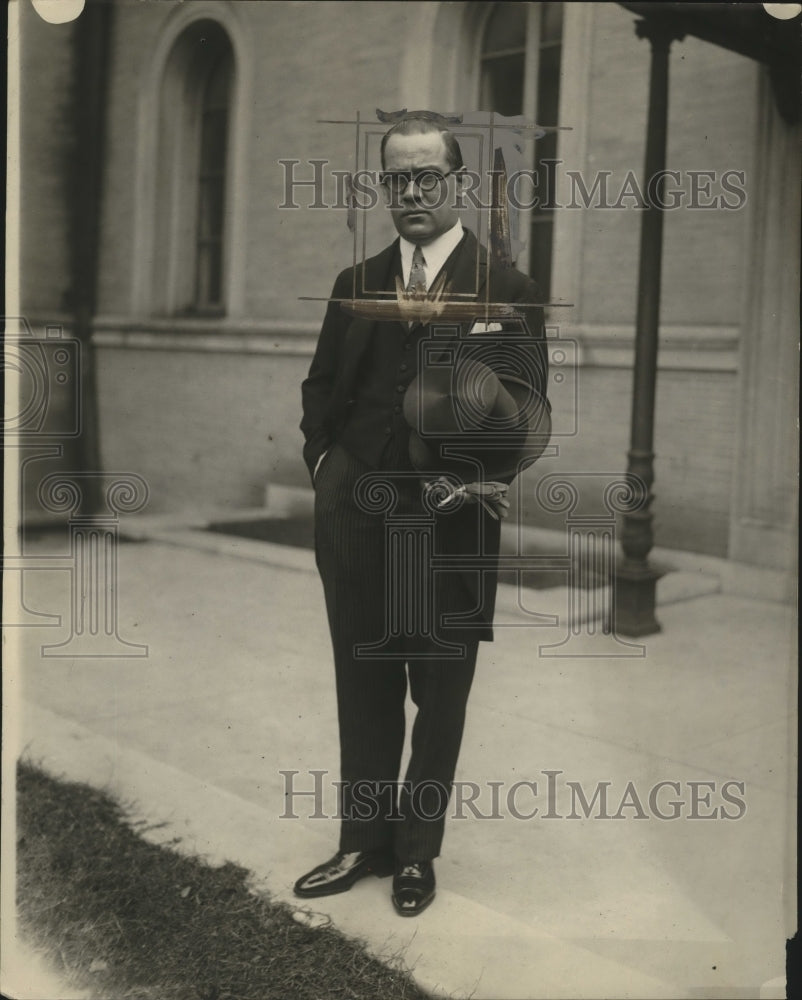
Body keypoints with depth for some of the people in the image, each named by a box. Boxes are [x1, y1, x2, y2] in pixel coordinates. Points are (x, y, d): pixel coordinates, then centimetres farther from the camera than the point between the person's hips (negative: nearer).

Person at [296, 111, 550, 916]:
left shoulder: (508, 291, -3)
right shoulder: (356, 285, 10)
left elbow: (527, 413, -5)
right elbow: (321, 389, 16)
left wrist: (483, 478, -19)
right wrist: (324, 460, 0)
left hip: (453, 528, -3)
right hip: (356, 524, 4)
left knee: (439, 699, 10)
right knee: (364, 689, 13)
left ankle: (416, 850, 28)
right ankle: (364, 842, 29)